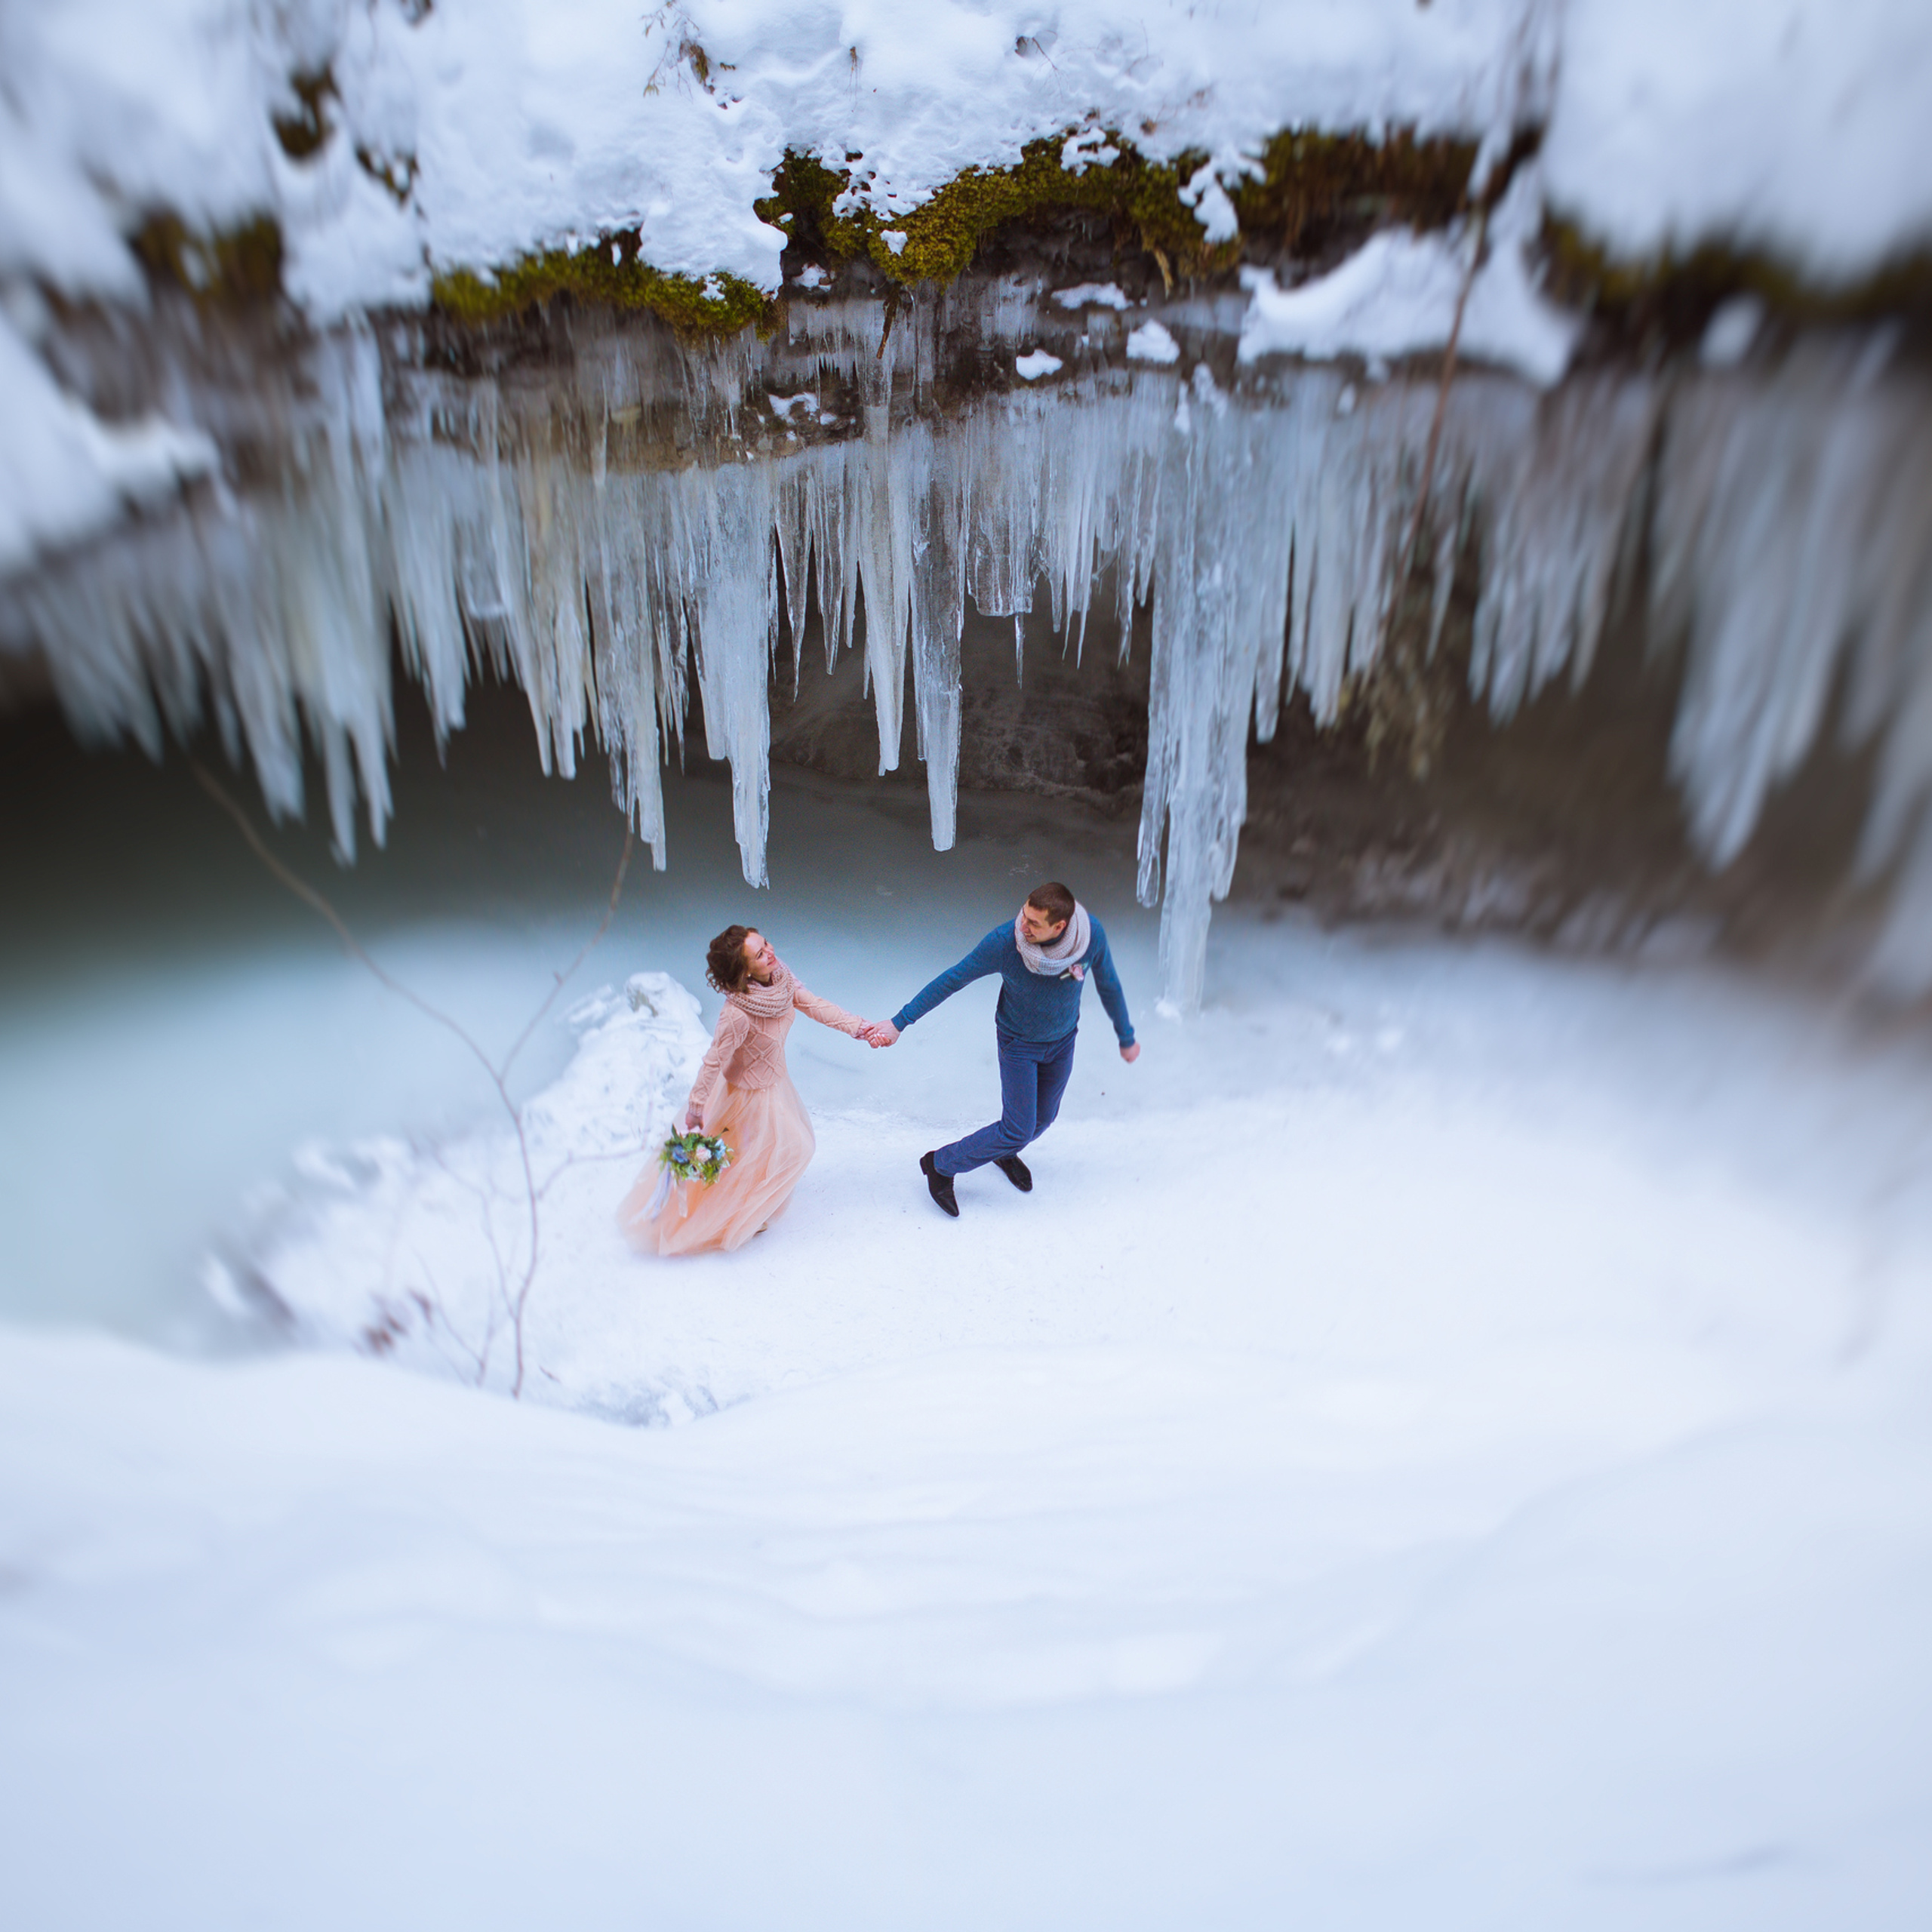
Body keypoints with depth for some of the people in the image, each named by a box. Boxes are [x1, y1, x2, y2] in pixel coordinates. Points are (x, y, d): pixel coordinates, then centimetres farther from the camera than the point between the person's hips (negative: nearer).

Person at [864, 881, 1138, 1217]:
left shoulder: (1092, 933, -27)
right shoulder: (1004, 942, -34)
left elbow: (1107, 983, -8)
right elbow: (950, 980, -22)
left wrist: (1126, 1037, 5)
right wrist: (898, 1022, -20)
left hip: (1062, 1040, 4)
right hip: (1018, 1043, -4)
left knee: (1043, 1116, 21)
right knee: (1019, 1130, -4)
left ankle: (1004, 1152, 54)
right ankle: (942, 1164, 17)